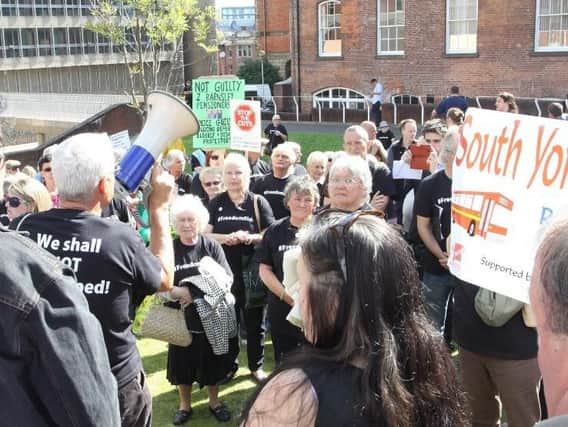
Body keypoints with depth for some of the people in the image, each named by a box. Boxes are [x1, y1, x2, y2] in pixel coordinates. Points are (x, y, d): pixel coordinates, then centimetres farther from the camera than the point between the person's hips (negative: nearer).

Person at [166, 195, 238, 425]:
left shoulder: (212, 246, -4)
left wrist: (194, 293, -20)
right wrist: (178, 292, -24)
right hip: (182, 318, 0)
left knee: (212, 361, 14)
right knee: (183, 363, 11)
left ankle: (214, 401, 36)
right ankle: (184, 405, 33)